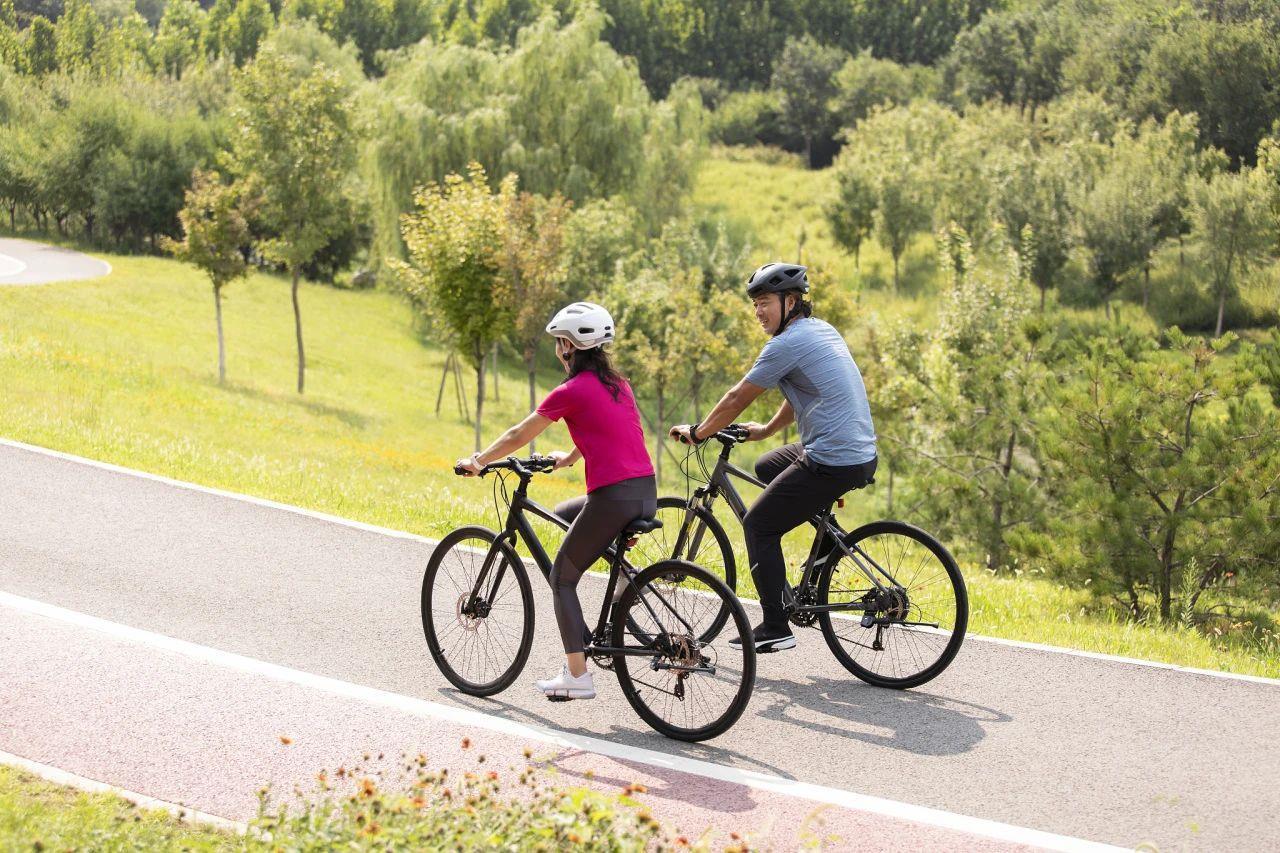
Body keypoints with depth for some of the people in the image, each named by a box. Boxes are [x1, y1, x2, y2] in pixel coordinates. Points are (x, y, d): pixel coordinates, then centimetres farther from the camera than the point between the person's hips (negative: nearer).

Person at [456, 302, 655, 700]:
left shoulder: (572, 391, -6)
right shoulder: (618, 384, 16)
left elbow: (519, 435, 4)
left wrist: (478, 461, 18)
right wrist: (570, 457, 50)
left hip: (613, 499, -8)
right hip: (647, 495, 8)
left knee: (562, 578, 9)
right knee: (563, 514, 31)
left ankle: (577, 677, 5)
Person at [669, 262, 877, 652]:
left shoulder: (786, 344, -13)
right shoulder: (822, 330, 15)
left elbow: (737, 398, -6)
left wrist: (697, 432, 8)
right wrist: (766, 429, 34)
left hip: (832, 464, -9)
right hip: (862, 455, 9)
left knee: (758, 526, 2)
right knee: (766, 468, 29)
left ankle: (775, 628, 2)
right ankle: (830, 538, 26)